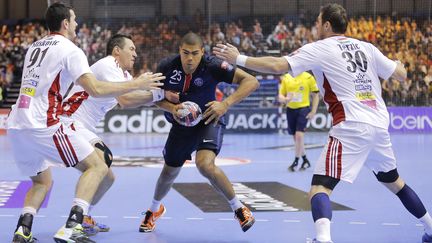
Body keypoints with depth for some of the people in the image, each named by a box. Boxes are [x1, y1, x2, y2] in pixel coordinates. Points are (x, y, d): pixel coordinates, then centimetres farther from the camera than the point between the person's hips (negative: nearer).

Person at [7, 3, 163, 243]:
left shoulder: (34, 47, 20)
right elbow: (95, 89, -13)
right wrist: (136, 84, -6)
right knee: (97, 167, 0)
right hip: (44, 124, -8)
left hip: (16, 125, 8)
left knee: (42, 182, 24)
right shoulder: (70, 49, -3)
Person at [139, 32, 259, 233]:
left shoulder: (212, 66, -27)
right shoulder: (166, 66, -18)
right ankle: (154, 210, 48)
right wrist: (171, 108, -24)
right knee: (169, 171, 16)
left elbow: (251, 82, -30)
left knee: (205, 165, -30)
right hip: (181, 123, 4)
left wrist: (225, 104, -41)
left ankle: (238, 208, -9)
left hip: (209, 120, -4)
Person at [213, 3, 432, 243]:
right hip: (380, 124, 6)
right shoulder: (366, 47, 13)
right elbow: (401, 74, 18)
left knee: (320, 187, -11)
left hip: (352, 127, -6)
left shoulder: (319, 49, -1)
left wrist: (238, 59, 0)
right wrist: (393, 61, 40)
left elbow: (277, 66, -9)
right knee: (393, 180, 27)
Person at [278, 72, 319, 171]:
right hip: (290, 109, 4)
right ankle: (305, 160, 26)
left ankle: (296, 162, -5)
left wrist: (313, 111, -6)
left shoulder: (308, 77, -4)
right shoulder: (286, 78, 6)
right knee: (295, 137, 9)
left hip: (303, 108, -4)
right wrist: (284, 99, -16)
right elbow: (280, 96, 9)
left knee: (299, 135, -17)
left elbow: (315, 95, 1)